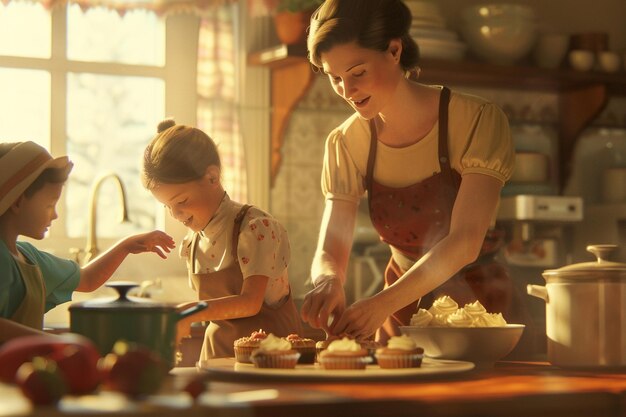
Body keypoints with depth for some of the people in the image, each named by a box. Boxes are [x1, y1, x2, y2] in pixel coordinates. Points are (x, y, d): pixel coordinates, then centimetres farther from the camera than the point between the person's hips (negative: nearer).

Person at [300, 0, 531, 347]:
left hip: (479, 304, -3)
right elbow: (329, 254, -6)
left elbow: (466, 242, -24)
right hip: (403, 309, 3)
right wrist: (328, 280, -30)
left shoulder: (476, 121, -15)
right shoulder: (345, 145, -3)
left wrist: (385, 302, -36)